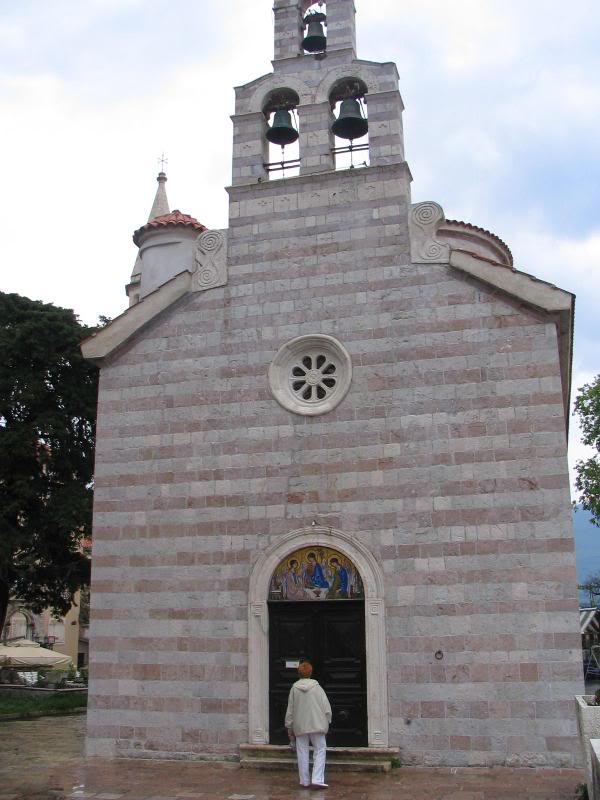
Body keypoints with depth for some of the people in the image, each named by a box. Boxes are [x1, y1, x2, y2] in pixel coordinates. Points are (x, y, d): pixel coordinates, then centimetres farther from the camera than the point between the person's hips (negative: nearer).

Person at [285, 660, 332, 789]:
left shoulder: (294, 688, -2)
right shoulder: (316, 687, -4)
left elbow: (290, 710, 3)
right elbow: (326, 707, -4)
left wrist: (289, 727, 11)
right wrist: (326, 722, 8)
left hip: (300, 726, 1)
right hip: (317, 725, -1)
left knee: (302, 753, 9)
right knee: (320, 750, 5)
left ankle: (304, 781, 13)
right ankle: (317, 778, -6)